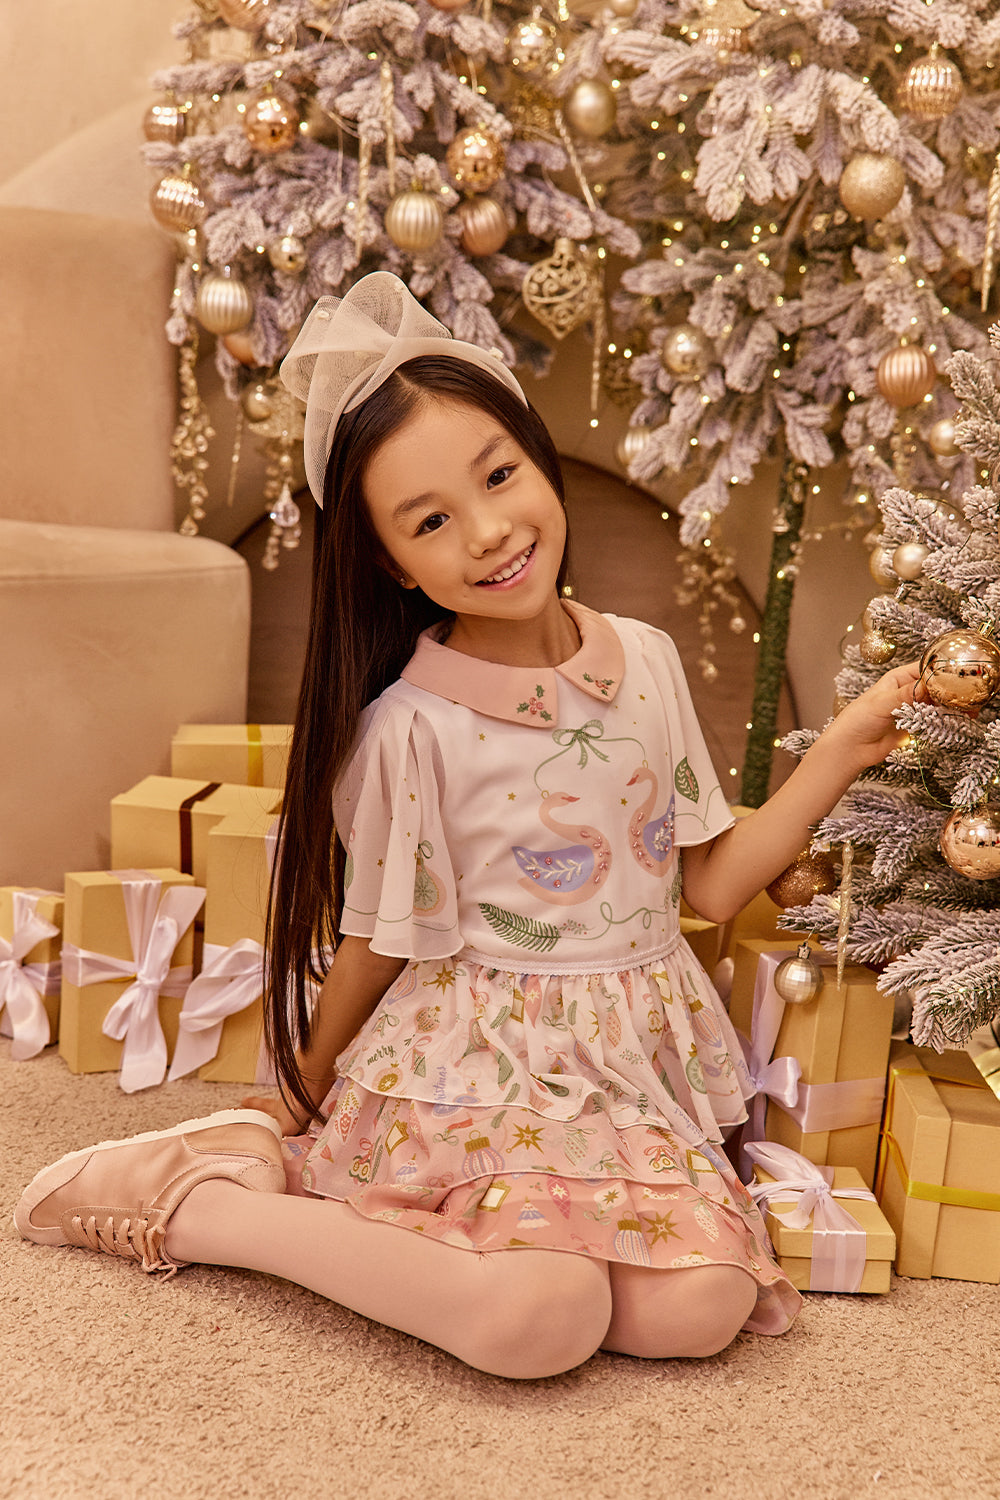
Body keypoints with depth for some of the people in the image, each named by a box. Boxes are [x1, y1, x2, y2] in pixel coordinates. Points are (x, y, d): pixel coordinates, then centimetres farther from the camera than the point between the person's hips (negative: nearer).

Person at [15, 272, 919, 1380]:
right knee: (545, 1320, -25)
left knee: (701, 1308, -17)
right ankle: (199, 1202, -7)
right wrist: (302, 1101, 7)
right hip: (472, 1064, -4)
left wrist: (843, 750, 1)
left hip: (633, 1054, 5)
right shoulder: (413, 727, -16)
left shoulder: (646, 660, -1)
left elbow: (710, 883, 5)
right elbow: (374, 947, -4)